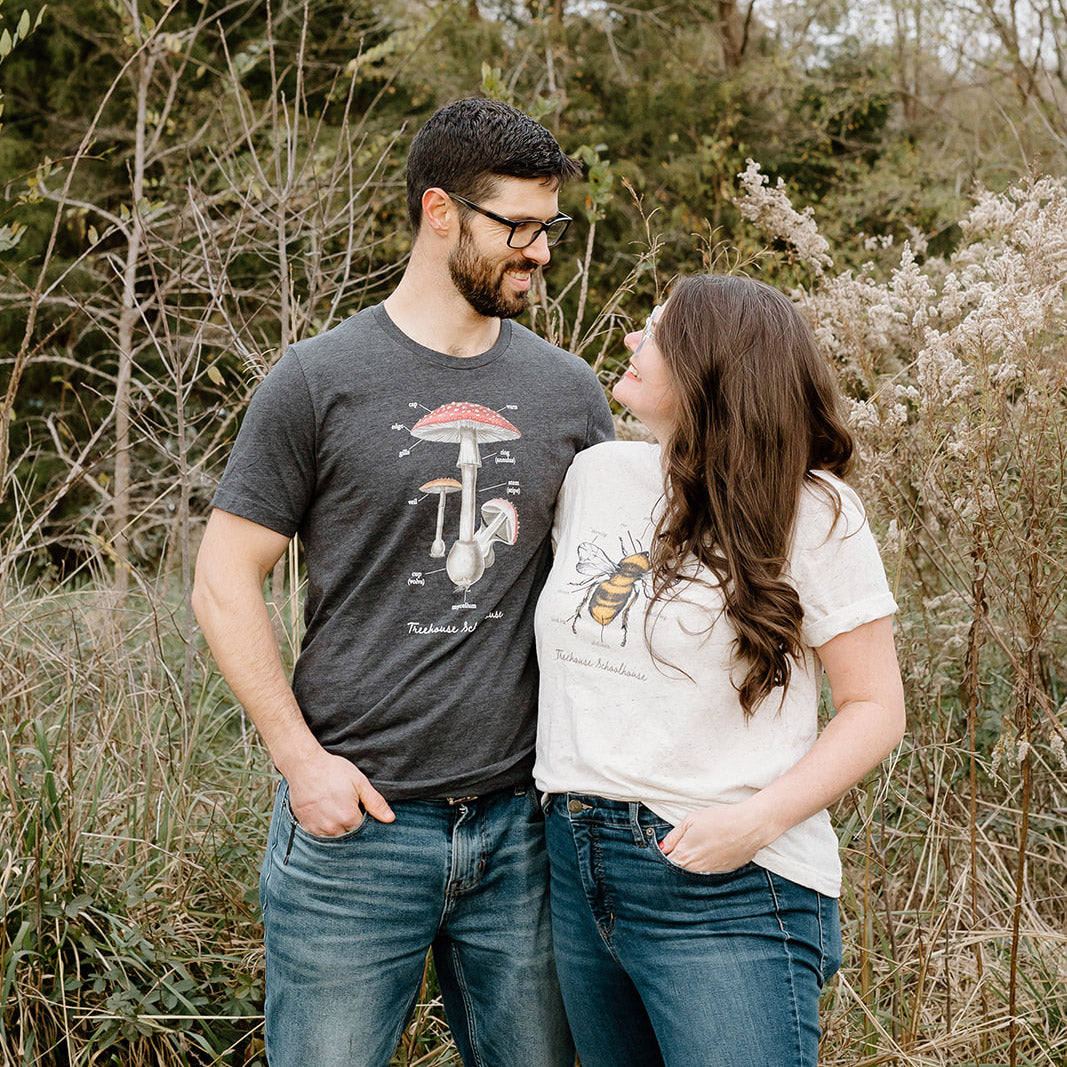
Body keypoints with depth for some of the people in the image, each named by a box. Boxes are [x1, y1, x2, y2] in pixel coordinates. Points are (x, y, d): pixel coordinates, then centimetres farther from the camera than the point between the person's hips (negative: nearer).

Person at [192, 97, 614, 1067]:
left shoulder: (569, 391, 8)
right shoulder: (320, 382, -4)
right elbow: (225, 582, -1)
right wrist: (300, 755, -8)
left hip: (520, 821, 4)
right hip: (356, 820, -3)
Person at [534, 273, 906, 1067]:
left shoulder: (811, 512, -9)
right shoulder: (596, 474, 6)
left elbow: (875, 707, -7)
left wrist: (760, 820, -21)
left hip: (730, 888, -5)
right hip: (578, 865, 6)